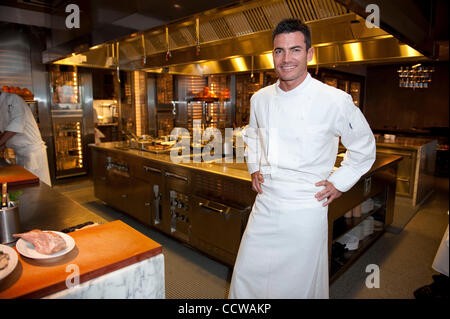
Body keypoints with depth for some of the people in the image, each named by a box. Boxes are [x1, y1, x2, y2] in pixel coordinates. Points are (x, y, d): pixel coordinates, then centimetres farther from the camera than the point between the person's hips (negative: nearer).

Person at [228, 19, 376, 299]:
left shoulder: (336, 101, -12)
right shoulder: (260, 99, 2)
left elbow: (364, 146, 2)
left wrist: (340, 183, -2)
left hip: (306, 210, -4)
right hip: (265, 205, 4)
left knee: (301, 285, 12)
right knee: (246, 275, 16)